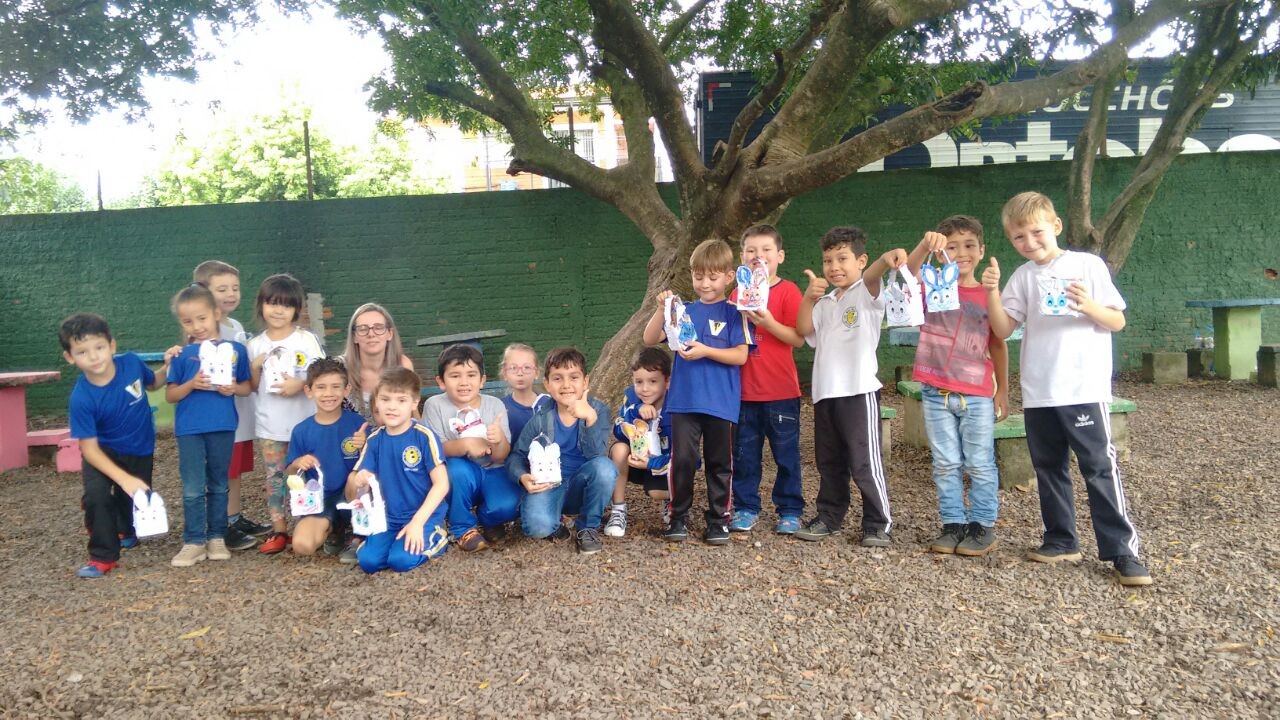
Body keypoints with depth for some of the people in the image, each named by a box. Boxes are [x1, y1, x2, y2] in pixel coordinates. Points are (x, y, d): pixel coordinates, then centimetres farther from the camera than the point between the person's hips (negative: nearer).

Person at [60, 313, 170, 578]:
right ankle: (104, 556, -6)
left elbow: (152, 384, 4)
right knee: (97, 496, -27)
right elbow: (89, 448, -26)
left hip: (141, 451, 3)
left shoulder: (131, 362, -21)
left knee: (135, 500, 17)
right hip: (104, 452, -3)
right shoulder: (82, 398, -30)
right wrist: (124, 479, -34)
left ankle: (126, 530, 54)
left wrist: (168, 367, -16)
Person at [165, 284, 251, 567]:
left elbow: (247, 386, 8)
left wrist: (233, 388, -13)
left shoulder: (235, 349, 1)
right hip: (189, 429, 0)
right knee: (193, 489, 3)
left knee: (219, 485, 12)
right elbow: (170, 395, 2)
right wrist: (191, 384, -16)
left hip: (223, 427, 1)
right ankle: (194, 542, 11)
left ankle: (217, 537, 23)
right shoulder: (183, 355, 0)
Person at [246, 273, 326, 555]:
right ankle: (278, 531, 14)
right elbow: (253, 387, 9)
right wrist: (255, 367, -8)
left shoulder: (307, 340, -5)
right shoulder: (255, 345, 4)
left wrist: (301, 385, -19)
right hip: (269, 425, 3)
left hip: (303, 423, -2)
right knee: (274, 478, 6)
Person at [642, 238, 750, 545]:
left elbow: (740, 356, -7)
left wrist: (706, 351, -19)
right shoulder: (684, 311, 9)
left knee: (719, 463, 8)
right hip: (684, 401, 2)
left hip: (721, 403, -2)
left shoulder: (733, 314, 1)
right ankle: (678, 517, 14)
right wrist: (661, 309, -14)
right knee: (682, 460, 0)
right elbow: (649, 339, 2)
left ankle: (719, 519, 21)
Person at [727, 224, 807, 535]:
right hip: (744, 390, 4)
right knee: (744, 454, 11)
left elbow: (799, 338, -12)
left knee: (786, 454, 7)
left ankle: (790, 511, 19)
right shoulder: (737, 294, 7)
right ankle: (745, 508, 24)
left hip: (781, 391, -4)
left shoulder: (788, 291, -6)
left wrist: (769, 323, -24)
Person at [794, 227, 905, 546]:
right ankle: (829, 516, 28)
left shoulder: (865, 294, -1)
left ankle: (878, 524, 7)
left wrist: (886, 260, -47)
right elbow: (804, 329, 5)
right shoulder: (825, 302, 18)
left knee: (865, 462, -4)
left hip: (859, 390, -7)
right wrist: (809, 298, -8)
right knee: (828, 461, 16)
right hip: (825, 392, 7)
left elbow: (870, 277, -24)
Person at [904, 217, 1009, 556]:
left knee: (980, 464, 6)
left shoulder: (988, 295, 4)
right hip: (936, 393, 0)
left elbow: (998, 344, 10)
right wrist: (924, 246, -40)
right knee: (946, 464, 8)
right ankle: (953, 523, 19)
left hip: (978, 395, 0)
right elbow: (908, 274, -23)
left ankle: (983, 525, 17)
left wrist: (1003, 390, 10)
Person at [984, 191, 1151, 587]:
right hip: (1038, 394, 4)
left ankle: (1122, 550, 1)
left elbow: (1118, 321, 0)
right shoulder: (1022, 277, 8)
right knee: (1049, 469, 12)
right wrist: (992, 292, -11)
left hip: (1084, 390, -4)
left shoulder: (1088, 265, -1)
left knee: (1100, 468, -4)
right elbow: (1003, 329, 2)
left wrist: (1090, 307, -20)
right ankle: (1061, 540, 24)